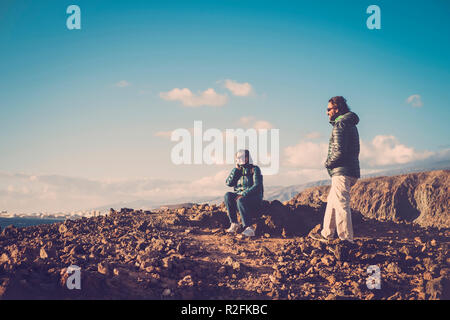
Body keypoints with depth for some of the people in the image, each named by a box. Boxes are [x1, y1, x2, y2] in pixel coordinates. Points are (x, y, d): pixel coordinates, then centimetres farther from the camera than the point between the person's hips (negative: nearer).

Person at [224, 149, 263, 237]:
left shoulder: (254, 169, -4)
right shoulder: (238, 170, 13)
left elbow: (257, 186, -16)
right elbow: (229, 183, 1)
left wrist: (243, 195, -24)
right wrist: (236, 169, -6)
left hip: (254, 197, -5)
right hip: (240, 196, 5)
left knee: (241, 201, -36)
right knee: (228, 195, -23)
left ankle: (249, 229, -43)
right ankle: (234, 224, -25)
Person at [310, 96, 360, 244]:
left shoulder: (340, 125, -12)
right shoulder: (350, 124, 20)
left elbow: (340, 151, -22)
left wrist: (328, 163, -5)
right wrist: (331, 163, 14)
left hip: (342, 172, -11)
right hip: (349, 170, 11)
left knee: (341, 205, -8)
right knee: (332, 202, 19)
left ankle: (346, 239, -7)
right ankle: (326, 234, 28)